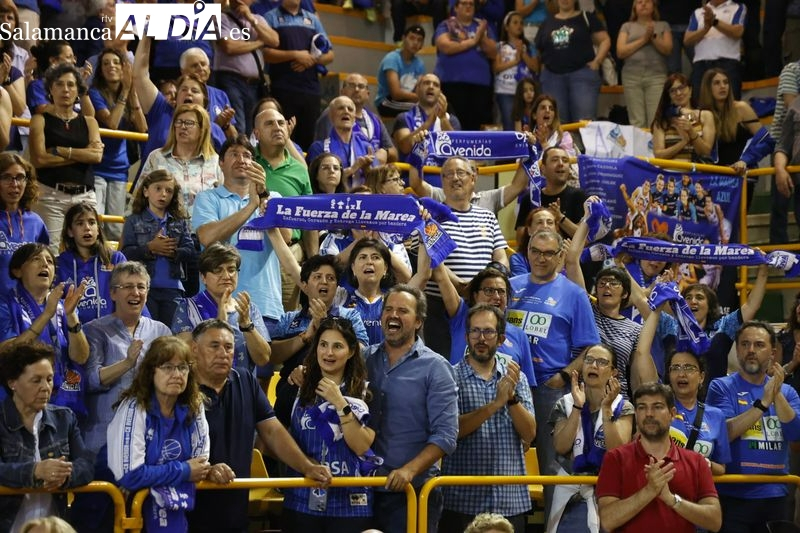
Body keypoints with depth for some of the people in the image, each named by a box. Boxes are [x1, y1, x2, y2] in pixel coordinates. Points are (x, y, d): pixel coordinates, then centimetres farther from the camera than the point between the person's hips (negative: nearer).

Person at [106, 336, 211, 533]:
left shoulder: (194, 407, 2)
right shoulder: (133, 409, -15)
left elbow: (200, 462, 9)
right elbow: (129, 475, -21)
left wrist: (204, 470, -14)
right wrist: (183, 471, -13)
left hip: (176, 507, 4)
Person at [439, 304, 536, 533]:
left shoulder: (516, 378, 10)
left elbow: (529, 433, 1)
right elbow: (452, 429, -14)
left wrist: (512, 398, -14)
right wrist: (496, 403, -21)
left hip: (511, 500, 3)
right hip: (462, 499, -3)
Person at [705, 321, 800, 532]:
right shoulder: (721, 387, -2)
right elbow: (726, 433, -16)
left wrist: (777, 395, -14)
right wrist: (763, 402, -20)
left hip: (775, 496, 4)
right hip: (733, 496, -4)